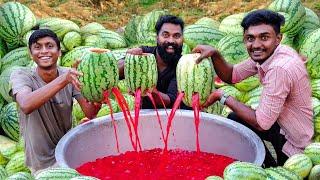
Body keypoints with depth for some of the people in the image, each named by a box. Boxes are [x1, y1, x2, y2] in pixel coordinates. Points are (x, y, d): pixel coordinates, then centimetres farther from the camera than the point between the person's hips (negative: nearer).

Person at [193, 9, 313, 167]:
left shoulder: (279, 68, -33)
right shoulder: (265, 53, -6)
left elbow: (262, 123, -29)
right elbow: (232, 75, 4)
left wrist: (223, 97, -20)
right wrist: (214, 54, -14)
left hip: (294, 143, -8)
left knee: (236, 121, -4)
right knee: (234, 118, 10)